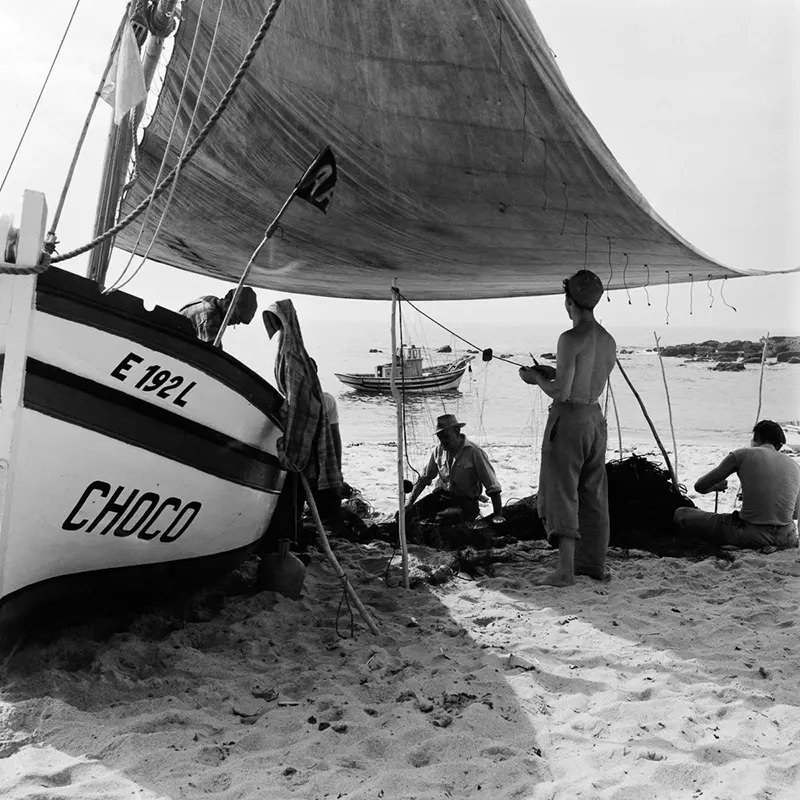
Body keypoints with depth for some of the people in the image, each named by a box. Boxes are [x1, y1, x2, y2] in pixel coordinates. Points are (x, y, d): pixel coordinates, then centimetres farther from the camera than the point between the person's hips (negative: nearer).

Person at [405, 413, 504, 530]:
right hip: (441, 495, 5)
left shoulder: (474, 452, -12)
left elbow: (493, 486, -12)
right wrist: (409, 502, 1)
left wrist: (498, 515, -17)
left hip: (466, 500, -5)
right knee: (407, 514, -17)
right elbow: (424, 478, 12)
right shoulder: (438, 450, 5)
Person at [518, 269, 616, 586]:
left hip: (568, 418, -8)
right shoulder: (609, 341, 7)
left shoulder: (571, 339, -17)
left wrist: (536, 378, -2)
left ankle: (566, 568, -4)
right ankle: (594, 564, 25)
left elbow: (560, 393, -20)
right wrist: (552, 373, 19)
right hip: (596, 417, 8)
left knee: (561, 492, -2)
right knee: (593, 494, 15)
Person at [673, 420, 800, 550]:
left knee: (680, 514, 8)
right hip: (786, 540, 4)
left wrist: (716, 486, 26)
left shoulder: (742, 454, 0)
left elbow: (700, 487, 2)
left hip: (750, 537, -4)